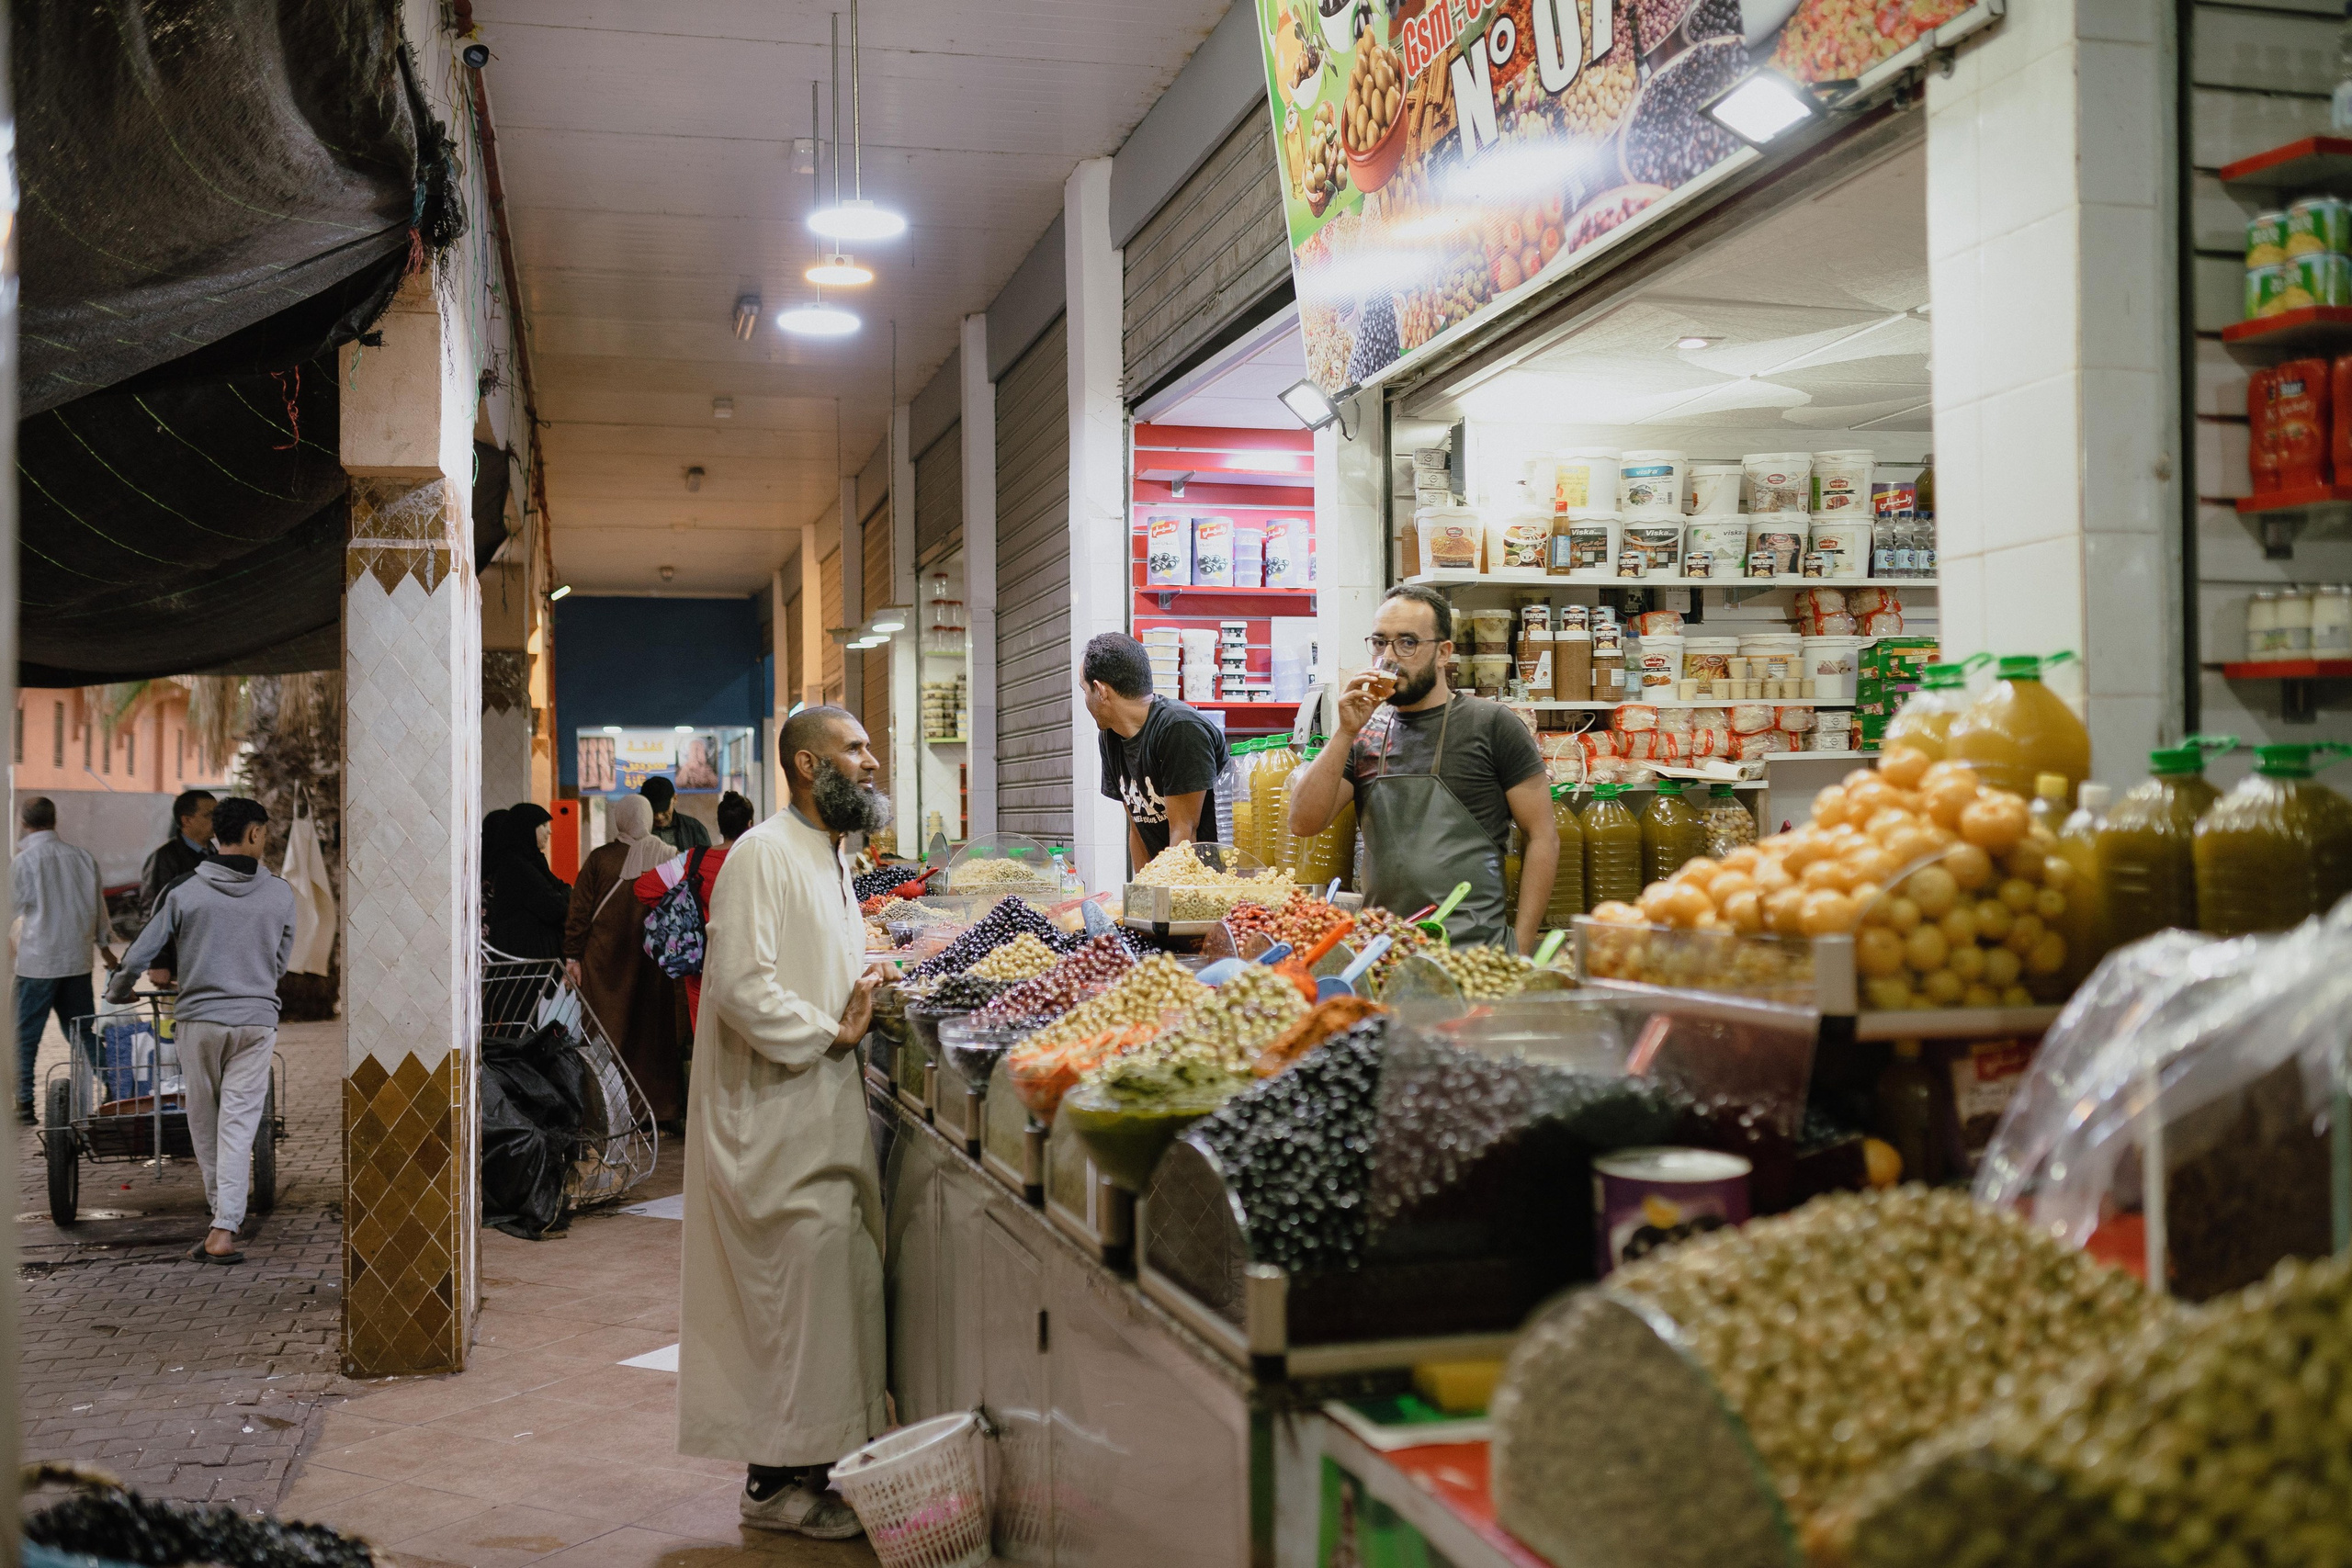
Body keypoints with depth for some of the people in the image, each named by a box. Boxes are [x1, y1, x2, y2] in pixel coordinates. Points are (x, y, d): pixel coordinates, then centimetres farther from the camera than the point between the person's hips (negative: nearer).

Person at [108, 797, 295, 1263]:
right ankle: (224, 1229, -8)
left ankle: (223, 1213, 28)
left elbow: (140, 956, -2)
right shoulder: (280, 895, -2)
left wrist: (116, 994, 21)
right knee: (239, 1123, 0)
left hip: (199, 1019, 0)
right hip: (256, 1020, 0)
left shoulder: (185, 894, -5)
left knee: (204, 1120, 16)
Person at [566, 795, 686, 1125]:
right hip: (655, 959, 1)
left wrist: (572, 955, 3)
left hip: (605, 958, -1)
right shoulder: (669, 857, -1)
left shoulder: (599, 858, -5)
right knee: (655, 1029, 8)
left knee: (608, 1027, 4)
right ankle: (660, 1107, 12)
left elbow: (580, 910, -2)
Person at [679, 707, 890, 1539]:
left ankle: (810, 1463, 20)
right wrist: (831, 1035, -14)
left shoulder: (831, 858, 19)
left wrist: (858, 1002, 8)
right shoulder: (762, 855, -13)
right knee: (804, 1280, -7)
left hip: (828, 1112, 10)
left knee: (841, 1278, 10)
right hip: (777, 1119, -10)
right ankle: (777, 1480, 4)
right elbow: (741, 983, -22)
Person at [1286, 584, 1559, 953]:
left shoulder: (1492, 724, 1)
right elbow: (1303, 823, 3)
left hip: (1474, 948, -4)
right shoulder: (1366, 732, 12)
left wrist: (1519, 948, -7)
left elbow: (1543, 838, 1)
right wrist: (1346, 734, -6)